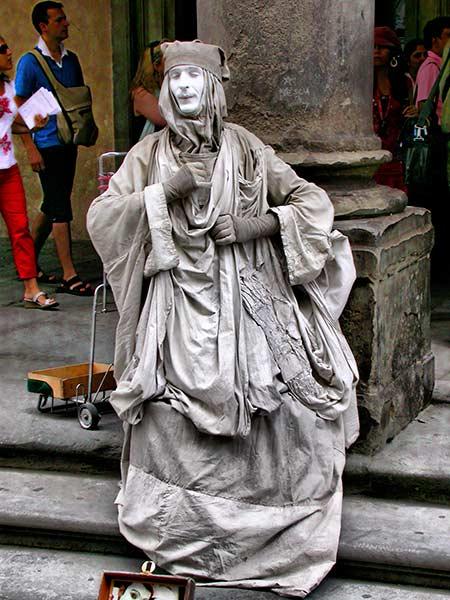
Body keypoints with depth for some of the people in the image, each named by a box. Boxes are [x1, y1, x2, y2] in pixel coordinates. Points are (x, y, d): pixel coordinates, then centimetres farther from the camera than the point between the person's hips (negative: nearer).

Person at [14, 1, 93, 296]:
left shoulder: (71, 59, 11)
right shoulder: (30, 62, -7)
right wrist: (31, 148, -14)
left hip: (68, 143, 7)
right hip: (47, 146, -7)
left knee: (52, 207, 13)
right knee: (60, 209, -8)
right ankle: (69, 276, -5)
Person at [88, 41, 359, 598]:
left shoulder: (244, 147, 5)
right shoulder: (150, 153, 6)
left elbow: (313, 201, 6)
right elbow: (99, 217, -1)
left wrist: (258, 224, -10)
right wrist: (164, 192, -13)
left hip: (247, 299, 0)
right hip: (179, 306, 0)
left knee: (266, 414, -8)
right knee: (173, 422, -6)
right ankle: (179, 538, 12)